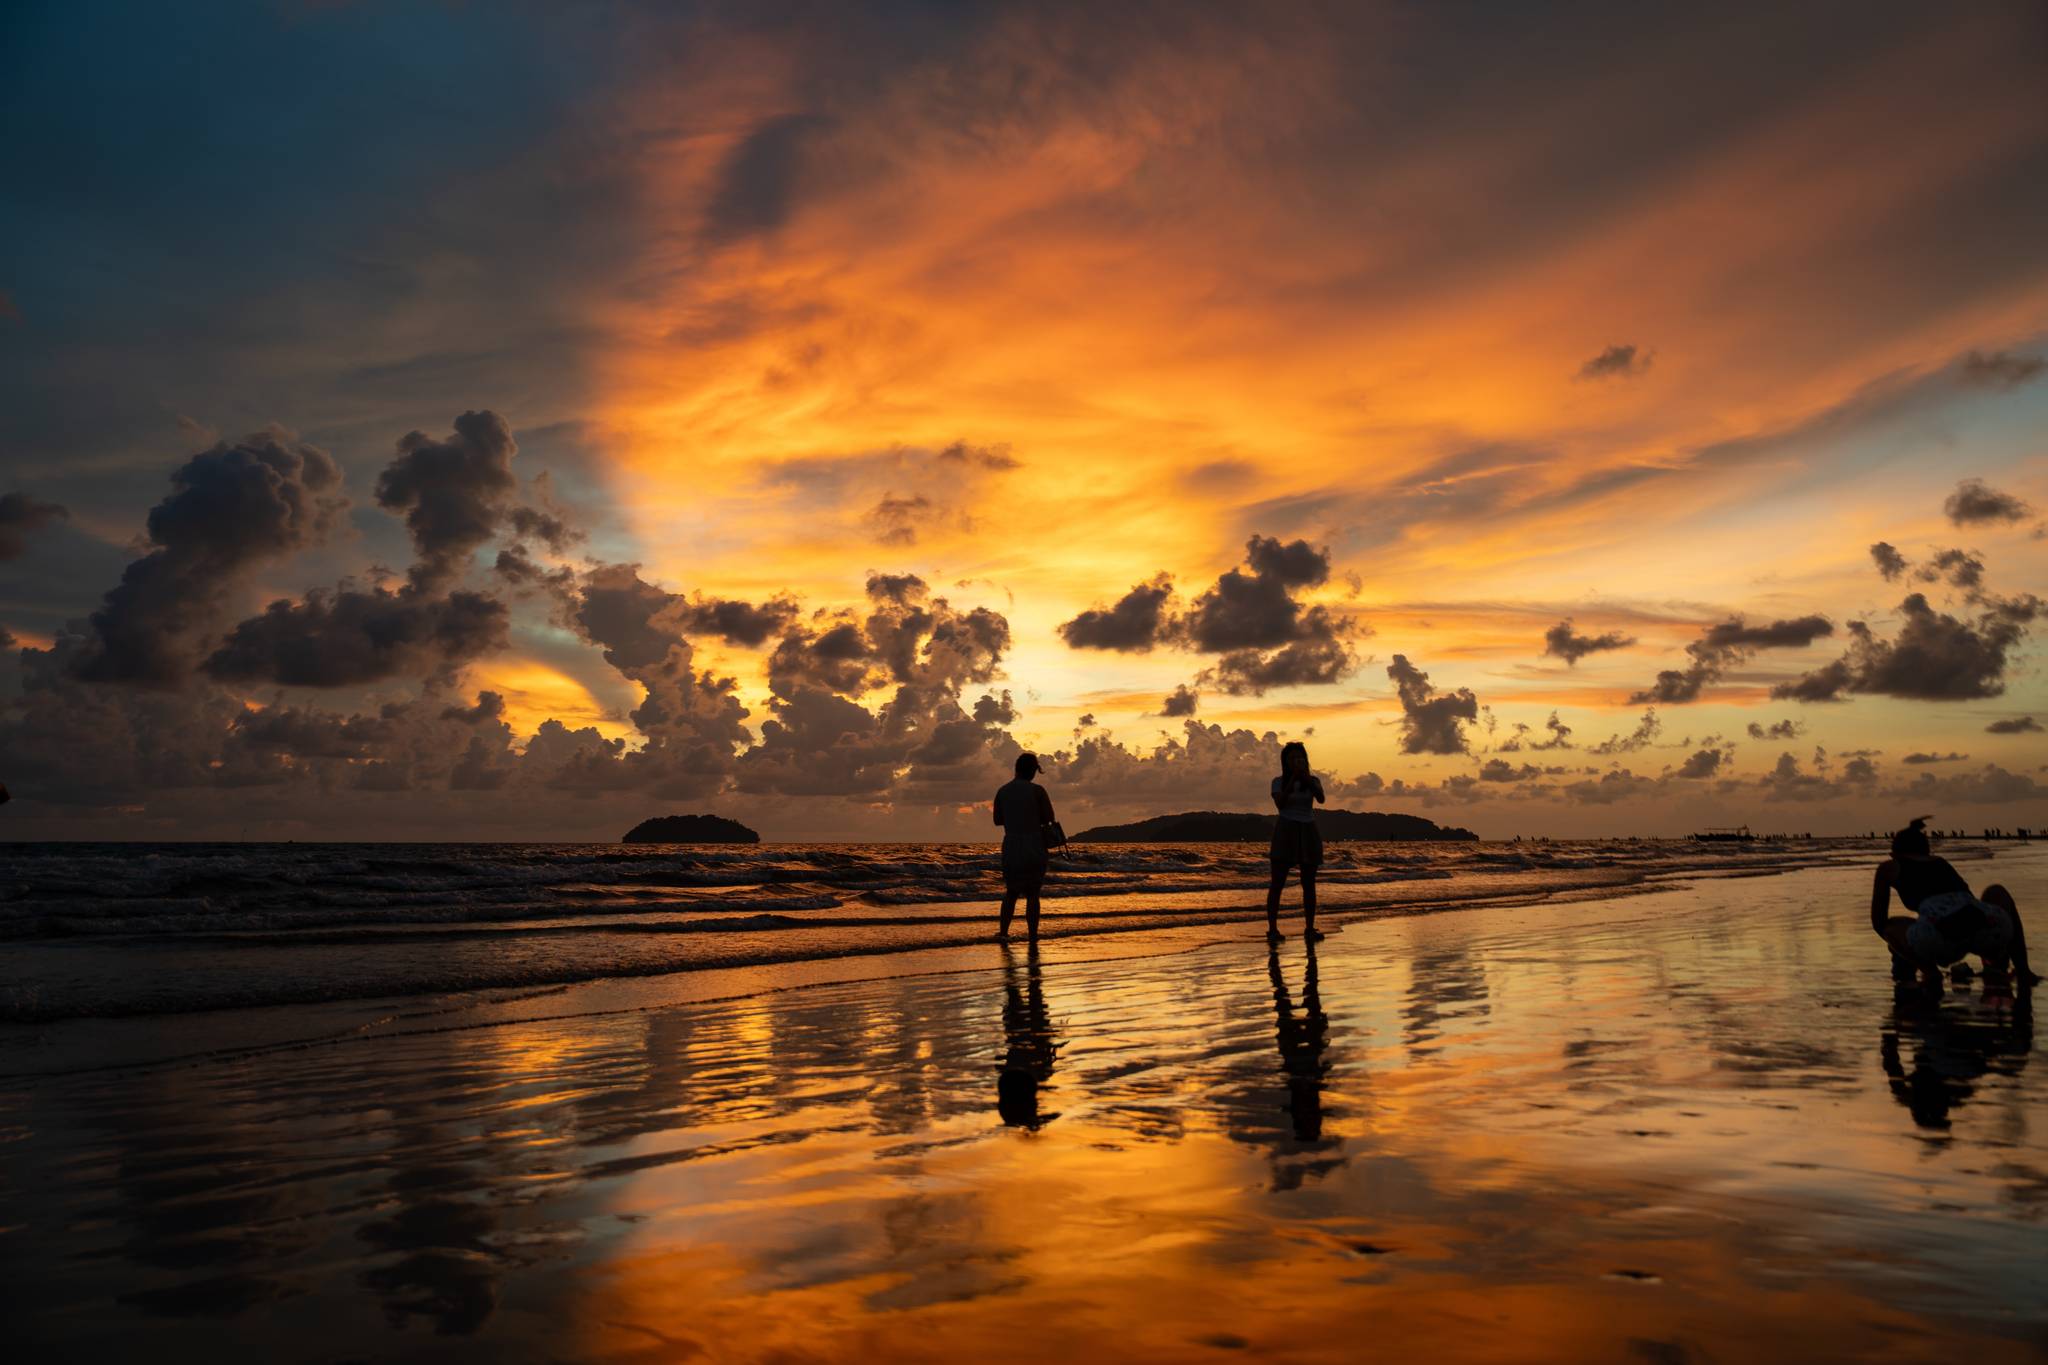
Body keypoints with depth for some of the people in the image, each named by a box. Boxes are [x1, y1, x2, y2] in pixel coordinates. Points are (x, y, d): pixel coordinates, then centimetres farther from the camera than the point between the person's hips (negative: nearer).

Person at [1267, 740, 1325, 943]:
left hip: (1308, 834, 3)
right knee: (1278, 882, -8)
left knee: (1308, 884, 4)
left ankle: (1309, 929, 10)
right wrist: (1292, 779, -19)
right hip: (1285, 832, -3)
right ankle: (1272, 929, -8)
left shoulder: (1313, 781, 7)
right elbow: (1280, 804, -14)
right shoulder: (1279, 782, 2)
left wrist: (1305, 776, -23)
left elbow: (1321, 798, -12)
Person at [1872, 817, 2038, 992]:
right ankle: (2022, 971, 23)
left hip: (1938, 939, -3)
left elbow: (1878, 921, 31)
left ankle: (1929, 972, 4)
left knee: (1891, 925, 30)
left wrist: (1901, 947, 51)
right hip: (1991, 931, 4)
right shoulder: (1943, 862, 37)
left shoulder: (1888, 867, 26)